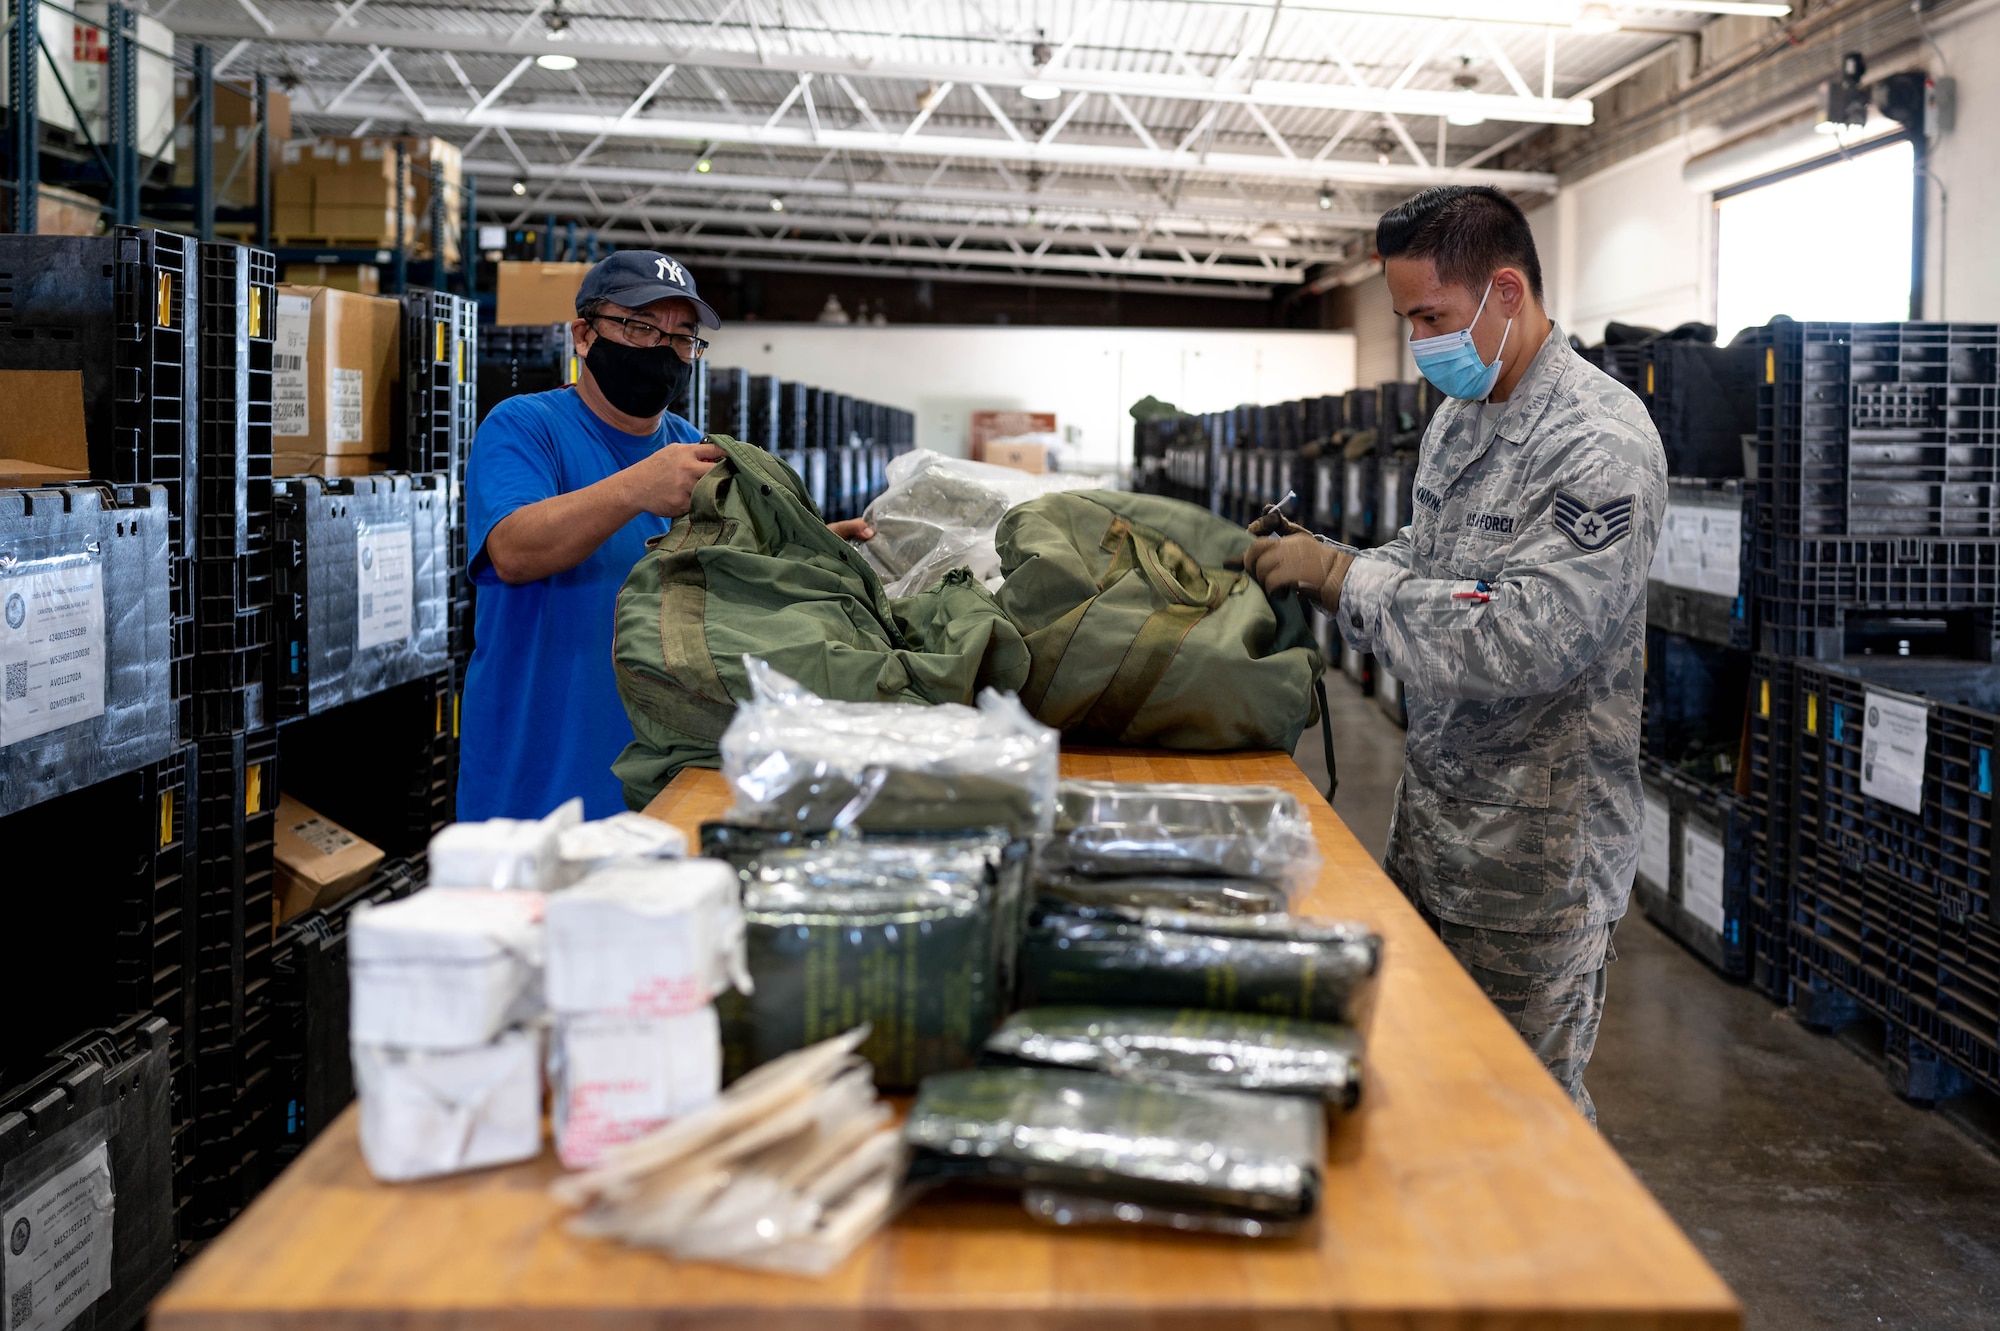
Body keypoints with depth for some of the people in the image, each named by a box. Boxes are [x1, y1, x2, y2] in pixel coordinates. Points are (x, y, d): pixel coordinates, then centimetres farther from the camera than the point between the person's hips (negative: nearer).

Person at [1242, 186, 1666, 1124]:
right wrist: (1314, 563, 2)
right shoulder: (1459, 417, 10)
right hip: (1433, 816, 9)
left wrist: (1341, 578, -24)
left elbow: (1528, 638, -29)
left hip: (1537, 845, -8)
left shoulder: (1601, 445, -20)